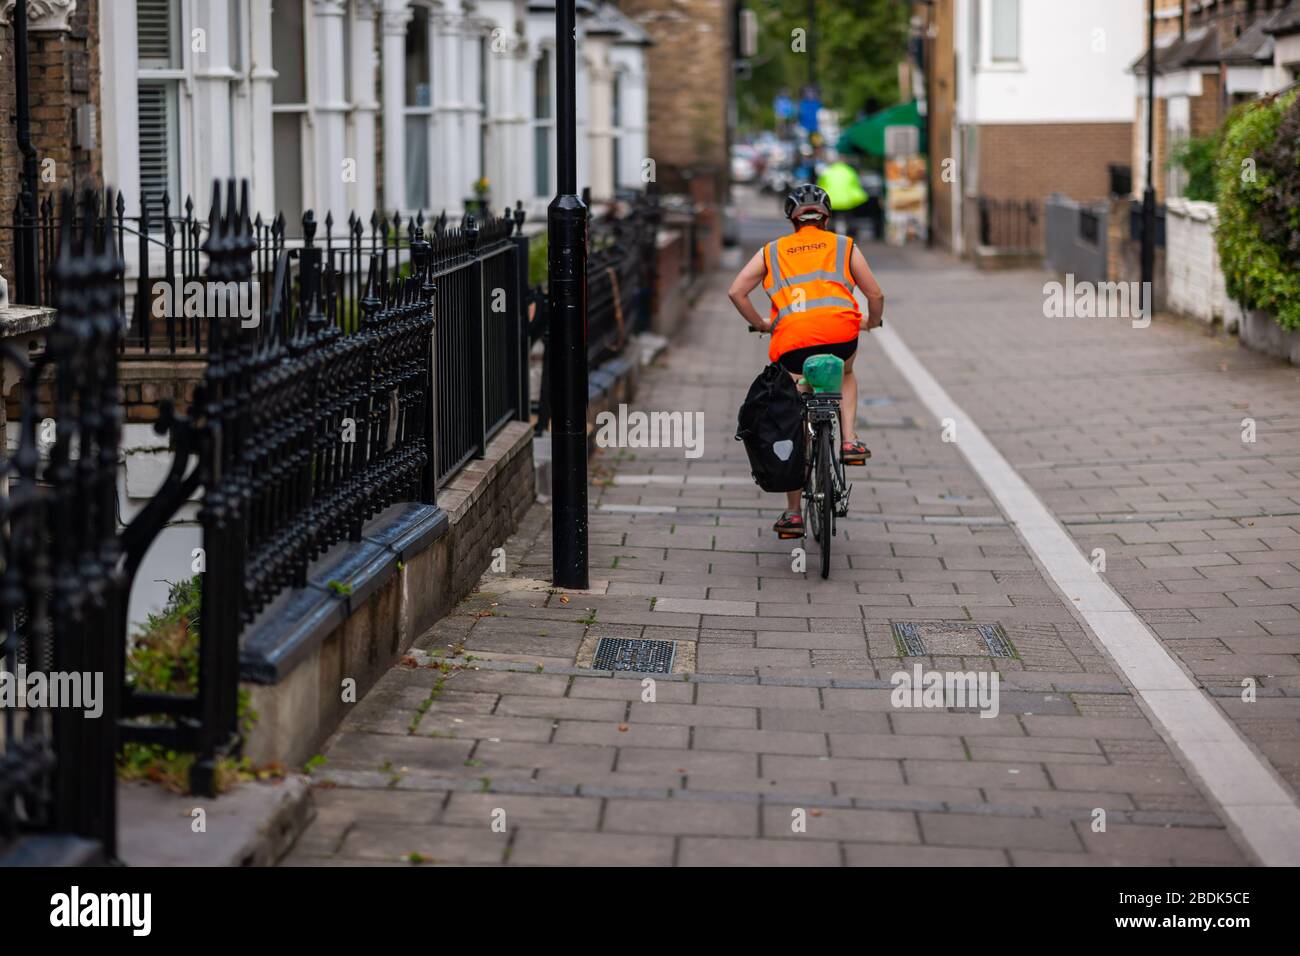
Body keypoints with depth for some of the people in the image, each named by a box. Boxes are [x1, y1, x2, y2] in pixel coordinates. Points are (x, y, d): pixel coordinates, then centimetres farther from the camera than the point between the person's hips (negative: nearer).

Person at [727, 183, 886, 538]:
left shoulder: (771, 251, 24)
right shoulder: (844, 246, 22)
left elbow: (736, 291, 14)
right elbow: (875, 294, 18)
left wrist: (760, 324, 29)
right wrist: (872, 322, 38)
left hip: (791, 337, 0)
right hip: (840, 331, 0)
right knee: (845, 376, 36)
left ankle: (792, 513, 11)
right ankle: (849, 441, 14)